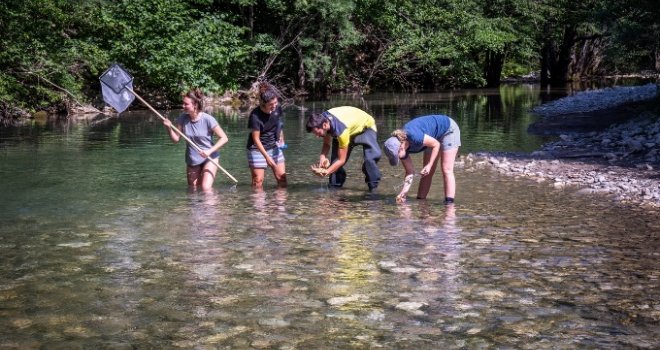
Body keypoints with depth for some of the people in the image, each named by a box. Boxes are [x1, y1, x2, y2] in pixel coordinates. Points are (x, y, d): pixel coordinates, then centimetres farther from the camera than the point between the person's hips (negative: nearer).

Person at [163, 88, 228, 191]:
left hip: (209, 158, -4)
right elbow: (176, 139, -2)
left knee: (206, 188, -17)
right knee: (193, 190, 10)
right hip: (192, 160, 5)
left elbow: (224, 138, -17)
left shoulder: (208, 119, -19)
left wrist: (210, 151, -26)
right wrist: (169, 127, -19)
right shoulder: (183, 118, -7)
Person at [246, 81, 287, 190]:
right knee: (258, 180, -4)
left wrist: (281, 139, 4)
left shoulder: (278, 109, -9)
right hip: (257, 149, -5)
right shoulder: (255, 115, -24)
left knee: (281, 176, 4)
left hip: (274, 147, 5)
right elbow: (256, 139, -20)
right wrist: (267, 157, -22)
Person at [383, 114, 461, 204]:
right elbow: (410, 172, -6)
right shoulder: (402, 148, -13)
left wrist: (429, 165, -24)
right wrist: (403, 192, -15)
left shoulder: (414, 137, -37)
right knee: (427, 173, 4)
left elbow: (436, 144, -23)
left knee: (446, 170, -13)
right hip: (435, 137, 8)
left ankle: (449, 203, -16)